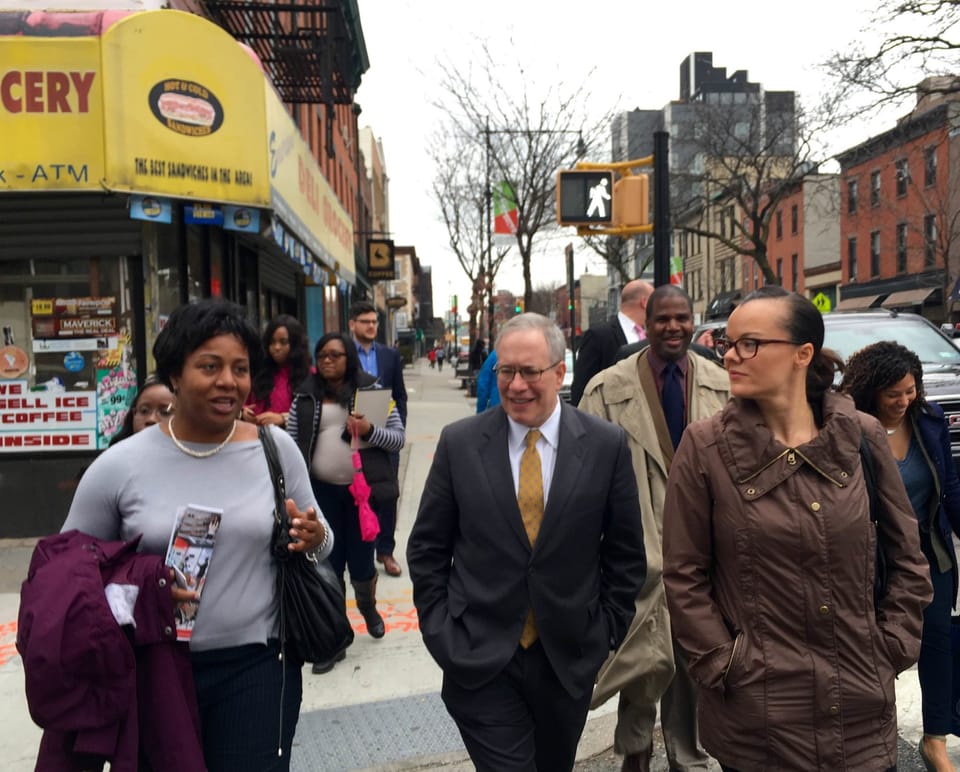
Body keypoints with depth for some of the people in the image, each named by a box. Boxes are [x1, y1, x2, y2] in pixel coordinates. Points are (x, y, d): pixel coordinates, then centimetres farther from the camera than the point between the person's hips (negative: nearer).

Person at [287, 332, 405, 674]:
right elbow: (293, 444, 5)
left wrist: (370, 431, -20)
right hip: (321, 491, 2)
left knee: (361, 562, 8)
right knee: (328, 565, 8)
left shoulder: (371, 389, -3)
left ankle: (368, 606, 44)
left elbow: (398, 438, -2)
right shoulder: (305, 396, 3)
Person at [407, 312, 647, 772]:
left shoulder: (606, 445, -6)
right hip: (480, 661, -1)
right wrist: (440, 632, -2)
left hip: (569, 658, 2)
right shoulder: (459, 443, -6)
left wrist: (607, 632, 1)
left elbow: (625, 552, 2)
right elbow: (427, 549, 1)